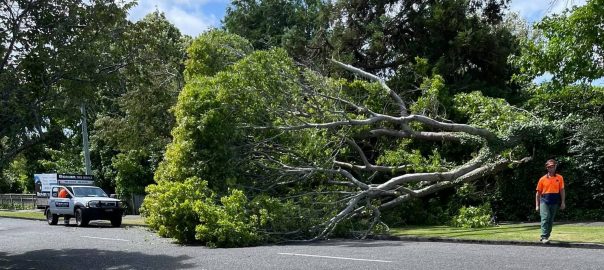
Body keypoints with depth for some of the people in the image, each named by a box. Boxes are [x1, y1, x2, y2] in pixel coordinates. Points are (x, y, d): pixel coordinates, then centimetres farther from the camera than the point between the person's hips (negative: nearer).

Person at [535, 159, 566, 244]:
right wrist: (537, 205, 3)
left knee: (551, 220, 10)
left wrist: (563, 202, -2)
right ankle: (544, 237, -18)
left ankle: (546, 236, 22)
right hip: (544, 201, -2)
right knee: (545, 218, -14)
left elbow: (562, 191, 6)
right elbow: (538, 193, 7)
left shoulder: (559, 178, 6)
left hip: (555, 202, 2)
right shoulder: (542, 179, 4)